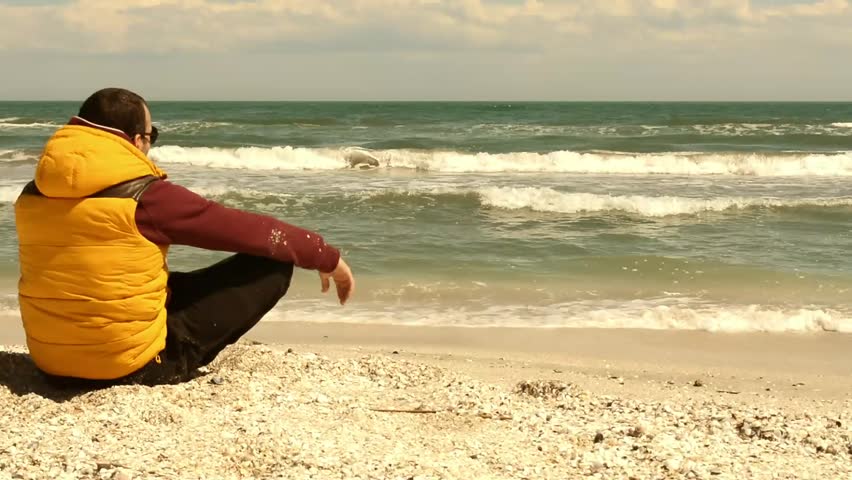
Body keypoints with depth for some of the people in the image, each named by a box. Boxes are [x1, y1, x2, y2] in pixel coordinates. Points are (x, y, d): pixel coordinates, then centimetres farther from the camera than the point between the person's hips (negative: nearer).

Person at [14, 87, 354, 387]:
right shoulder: (144, 196, -16)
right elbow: (249, 230, -9)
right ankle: (174, 364, 15)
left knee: (172, 283, 36)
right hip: (133, 367, -8)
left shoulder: (33, 195, 1)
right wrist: (325, 256, 5)